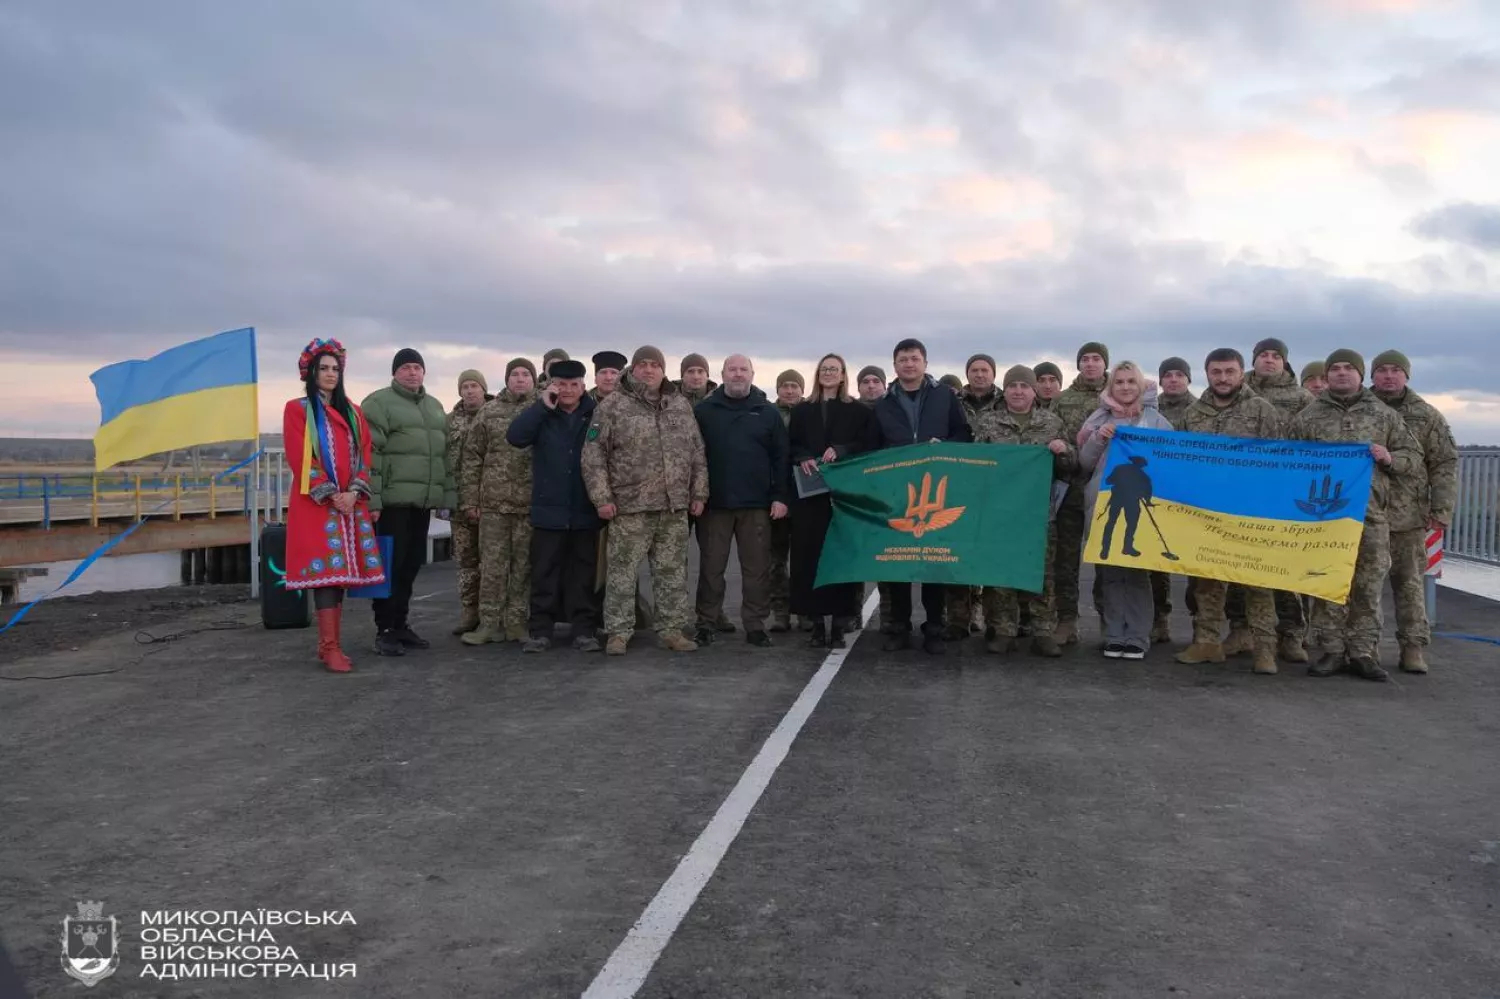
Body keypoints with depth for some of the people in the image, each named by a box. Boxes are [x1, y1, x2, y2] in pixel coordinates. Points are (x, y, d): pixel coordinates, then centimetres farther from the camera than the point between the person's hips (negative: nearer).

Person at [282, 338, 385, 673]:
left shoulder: (352, 412, 16)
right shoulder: (297, 409, 2)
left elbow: (365, 453, 9)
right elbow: (299, 458, -6)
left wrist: (354, 491, -6)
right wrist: (331, 495, -13)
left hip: (351, 502, 5)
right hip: (316, 502, -5)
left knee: (342, 569, 3)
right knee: (325, 569, -11)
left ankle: (329, 643, 9)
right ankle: (330, 647, -10)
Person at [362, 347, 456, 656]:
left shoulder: (435, 407, 19)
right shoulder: (379, 403, -3)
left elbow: (446, 455, 22)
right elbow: (369, 455, -11)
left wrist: (447, 497, 15)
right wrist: (372, 499, -17)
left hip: (423, 501, 7)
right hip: (393, 500, -7)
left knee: (410, 566, 12)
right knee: (390, 566, -3)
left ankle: (401, 625, 22)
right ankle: (385, 630, 4)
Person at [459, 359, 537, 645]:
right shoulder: (489, 412, 8)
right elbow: (473, 457, 8)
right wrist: (469, 500, 2)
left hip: (531, 503, 0)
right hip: (494, 502, 1)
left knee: (524, 565, 5)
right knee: (492, 565, 2)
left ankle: (517, 622, 14)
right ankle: (489, 623, 10)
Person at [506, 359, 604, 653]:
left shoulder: (596, 414, 3)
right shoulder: (542, 414, 4)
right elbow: (515, 437, -12)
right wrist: (543, 405, -15)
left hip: (585, 510, 0)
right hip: (548, 509, 0)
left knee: (583, 574, 7)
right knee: (545, 573, 5)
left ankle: (584, 630, 13)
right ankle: (540, 630, 12)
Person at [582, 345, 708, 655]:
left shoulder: (681, 406, 12)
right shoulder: (612, 406, -1)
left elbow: (697, 454, 15)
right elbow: (593, 455, -3)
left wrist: (699, 493, 9)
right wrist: (602, 497, -9)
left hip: (675, 507, 4)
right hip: (630, 506, -3)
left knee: (673, 573, 9)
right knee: (622, 573, 1)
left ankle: (672, 629, 19)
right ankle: (618, 633, 11)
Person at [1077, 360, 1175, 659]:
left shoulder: (1155, 419, 5)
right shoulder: (1100, 419, 11)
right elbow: (1085, 462, 9)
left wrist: (1147, 455, -13)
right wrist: (1098, 439, -6)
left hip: (1140, 505, -2)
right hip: (1103, 506, 2)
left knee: (1137, 571, -2)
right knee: (1109, 572, 3)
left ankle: (1137, 637, 4)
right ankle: (1114, 636, 10)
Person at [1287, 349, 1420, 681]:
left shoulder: (1385, 415, 12)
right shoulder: (1308, 417, 9)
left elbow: (1413, 456, 14)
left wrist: (1389, 458, -5)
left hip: (1372, 512, 1)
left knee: (1368, 586, 2)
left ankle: (1363, 652, 10)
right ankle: (1331, 651, 8)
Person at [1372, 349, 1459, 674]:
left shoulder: (1426, 415, 7)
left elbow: (1445, 464, 5)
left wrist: (1442, 509, -3)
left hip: (1408, 515, 0)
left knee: (1410, 582, 4)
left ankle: (1413, 647, 11)